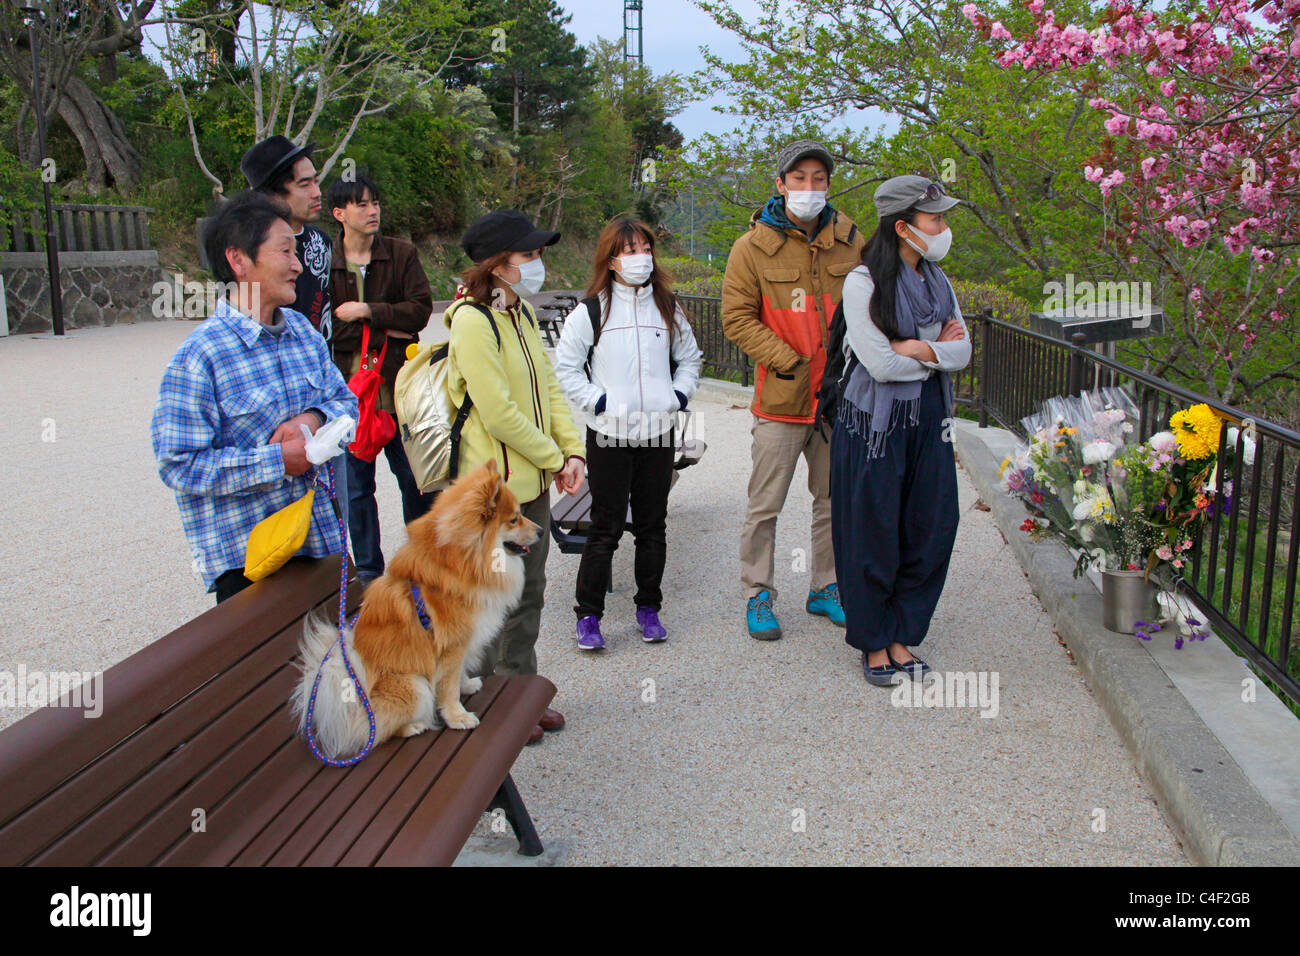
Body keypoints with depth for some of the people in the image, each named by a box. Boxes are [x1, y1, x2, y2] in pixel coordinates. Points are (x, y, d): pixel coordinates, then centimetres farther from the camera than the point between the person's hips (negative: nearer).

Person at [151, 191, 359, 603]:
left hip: (322, 539, 7)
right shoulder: (200, 357, -15)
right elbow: (179, 464, -18)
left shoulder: (302, 330, 7)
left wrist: (315, 417, -9)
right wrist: (277, 461, -20)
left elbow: (346, 400, 14)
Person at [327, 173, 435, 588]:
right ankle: (368, 573, 23)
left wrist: (367, 312, -13)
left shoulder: (402, 254, 3)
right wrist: (384, 329, -10)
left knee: (416, 480, 7)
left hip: (398, 389, 0)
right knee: (356, 486, 9)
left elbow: (420, 309, -6)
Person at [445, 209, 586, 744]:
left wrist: (573, 451, -2)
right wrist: (554, 459, -12)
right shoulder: (473, 321, -18)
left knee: (528, 592, 18)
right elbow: (499, 413, -21)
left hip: (533, 481, 9)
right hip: (494, 484, -9)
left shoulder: (520, 314, 10)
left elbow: (548, 387, 11)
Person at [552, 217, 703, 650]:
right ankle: (587, 615, 10)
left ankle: (648, 608, 24)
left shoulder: (668, 307, 10)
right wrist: (598, 401, -9)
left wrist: (678, 395, 4)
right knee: (606, 527, -1)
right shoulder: (592, 310, -1)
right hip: (609, 435, -3)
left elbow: (689, 359, 20)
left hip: (659, 434, 4)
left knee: (653, 525, 10)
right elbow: (566, 367, 1)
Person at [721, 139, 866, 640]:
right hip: (781, 400, -4)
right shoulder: (754, 246, -6)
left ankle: (825, 589, 30)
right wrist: (788, 361, -14)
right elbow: (736, 318, -7)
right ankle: (758, 596, 17)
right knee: (765, 505, 2)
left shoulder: (849, 240, 5)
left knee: (834, 499, 15)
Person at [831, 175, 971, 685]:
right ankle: (873, 642, 19)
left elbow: (963, 353, 4)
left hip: (929, 418, 6)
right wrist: (938, 349, -4)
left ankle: (901, 637, 22)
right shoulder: (864, 283, -12)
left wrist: (918, 348, -13)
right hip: (874, 422, -6)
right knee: (873, 536, 2)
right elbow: (881, 364, -18)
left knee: (931, 530, 6)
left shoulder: (937, 281, 9)